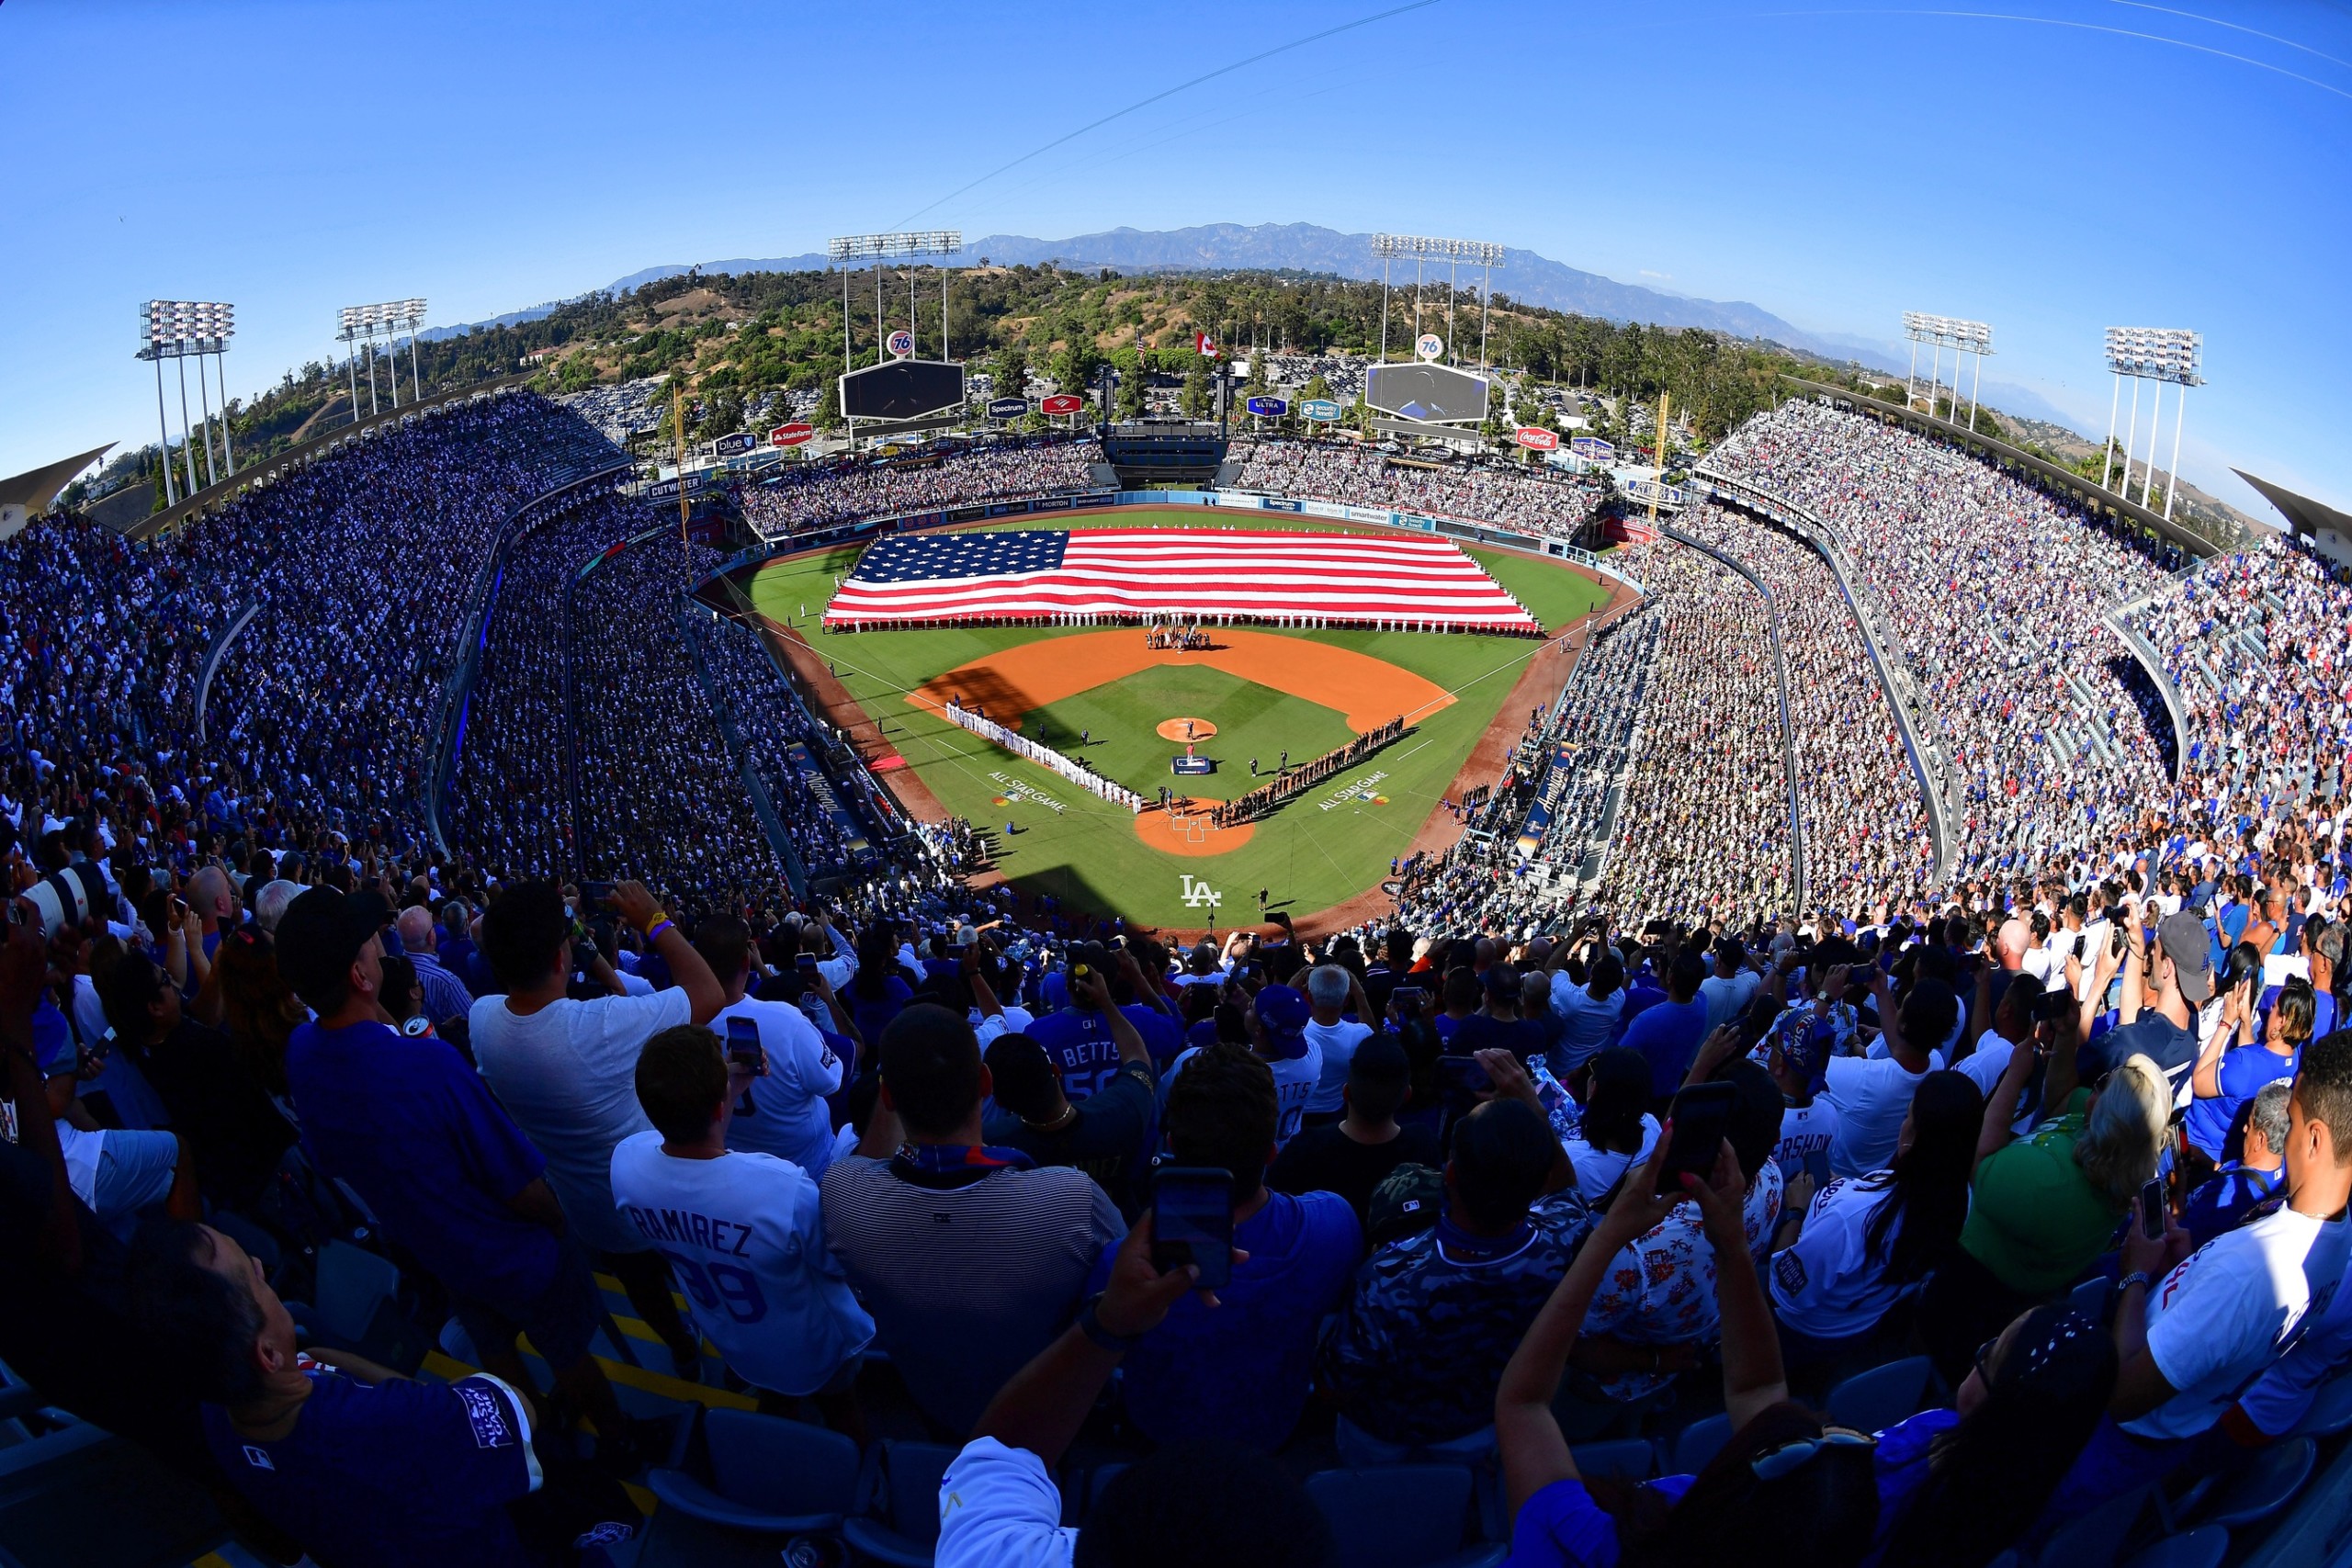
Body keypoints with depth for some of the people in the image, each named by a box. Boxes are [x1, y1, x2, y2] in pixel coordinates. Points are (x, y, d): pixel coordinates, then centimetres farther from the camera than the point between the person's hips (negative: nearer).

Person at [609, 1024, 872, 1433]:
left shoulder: (625, 1162, -30)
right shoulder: (790, 1191, -46)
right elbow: (840, 1267, -23)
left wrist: (730, 1088, -2)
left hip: (734, 1344, 5)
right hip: (813, 1350, -4)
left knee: (772, 1403, 37)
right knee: (842, 1415, 29)